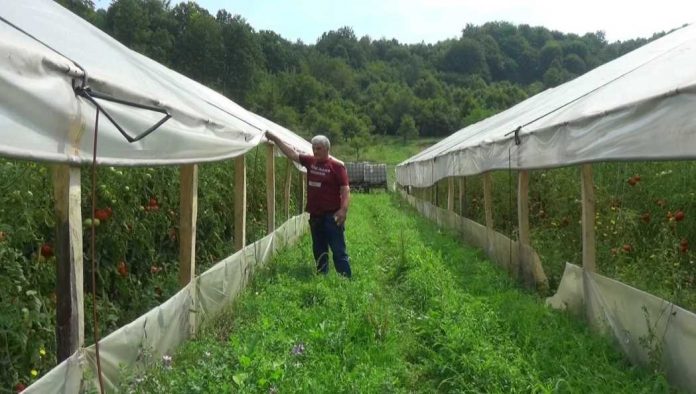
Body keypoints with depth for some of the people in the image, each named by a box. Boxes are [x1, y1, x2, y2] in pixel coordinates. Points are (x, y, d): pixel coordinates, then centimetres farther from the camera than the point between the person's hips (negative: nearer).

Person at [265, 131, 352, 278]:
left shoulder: (337, 166, -8)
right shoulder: (310, 161, 9)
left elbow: (345, 189, -12)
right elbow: (292, 154, 12)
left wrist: (343, 209, -23)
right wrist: (275, 139, 7)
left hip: (332, 215, -6)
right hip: (315, 215, 7)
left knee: (339, 251, -3)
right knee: (319, 251, 15)